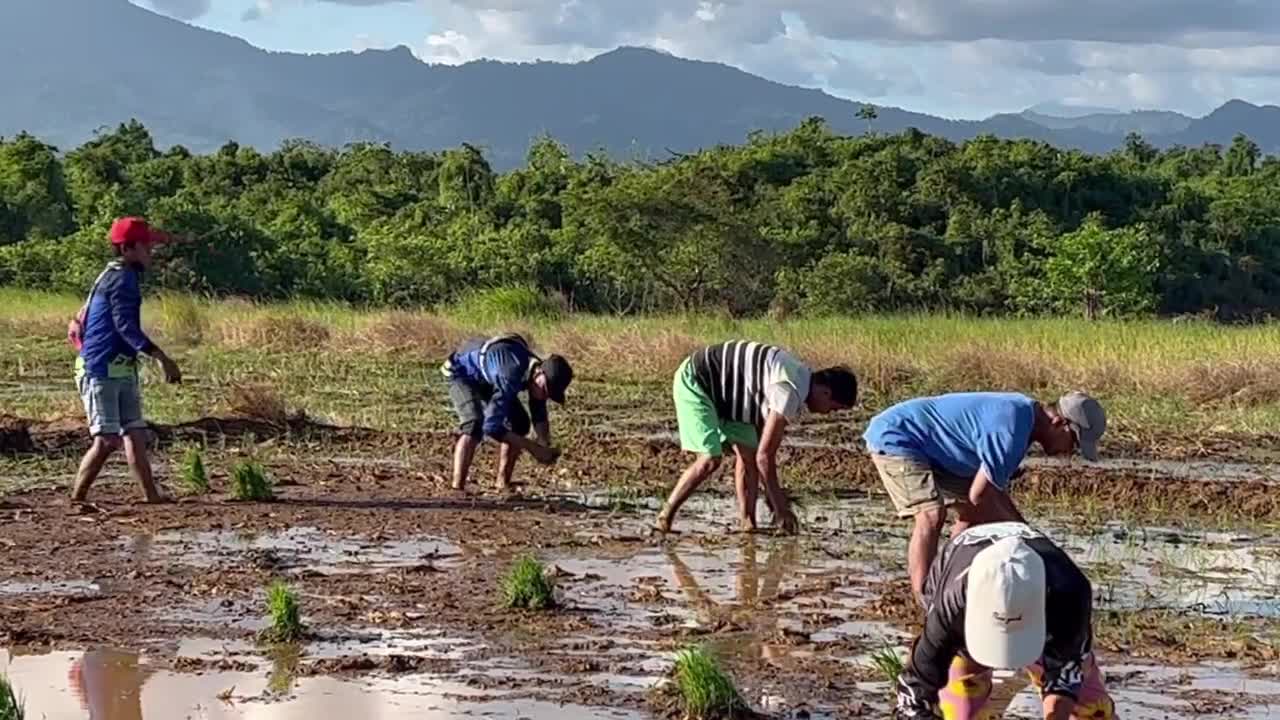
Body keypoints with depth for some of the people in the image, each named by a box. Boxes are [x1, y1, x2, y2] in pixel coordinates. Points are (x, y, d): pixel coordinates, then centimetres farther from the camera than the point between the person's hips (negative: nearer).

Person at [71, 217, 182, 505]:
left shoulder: (118, 276, 16)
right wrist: (162, 357, -31)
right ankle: (76, 500, -4)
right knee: (107, 439, -11)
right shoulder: (122, 277, -13)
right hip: (101, 370, -10)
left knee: (135, 435, 7)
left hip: (123, 371, 10)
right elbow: (125, 325, -25)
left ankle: (152, 498, 7)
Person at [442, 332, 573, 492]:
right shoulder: (511, 377, -43)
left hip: (486, 378, 8)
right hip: (462, 372, -8)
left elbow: (540, 416, -4)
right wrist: (533, 447, -41)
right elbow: (492, 426, -46)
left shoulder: (540, 373, -19)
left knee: (519, 422, 4)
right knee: (475, 424, -30)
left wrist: (545, 446, -24)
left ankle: (503, 483, 14)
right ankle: (457, 487, -32)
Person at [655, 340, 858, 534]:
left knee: (748, 453, 0)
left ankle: (747, 522, 1)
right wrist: (779, 506, -15)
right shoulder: (790, 392, -27)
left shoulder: (799, 378, 3)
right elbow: (764, 455, -24)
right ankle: (665, 516, -5)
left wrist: (774, 498, 12)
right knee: (710, 459, -17)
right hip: (695, 382, -10)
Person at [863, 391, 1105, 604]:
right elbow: (979, 494, -25)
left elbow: (996, 490, 11)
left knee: (973, 514, 13)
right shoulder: (1010, 426, -28)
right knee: (932, 514, -27)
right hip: (895, 437, -11)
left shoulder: (1025, 411, 4)